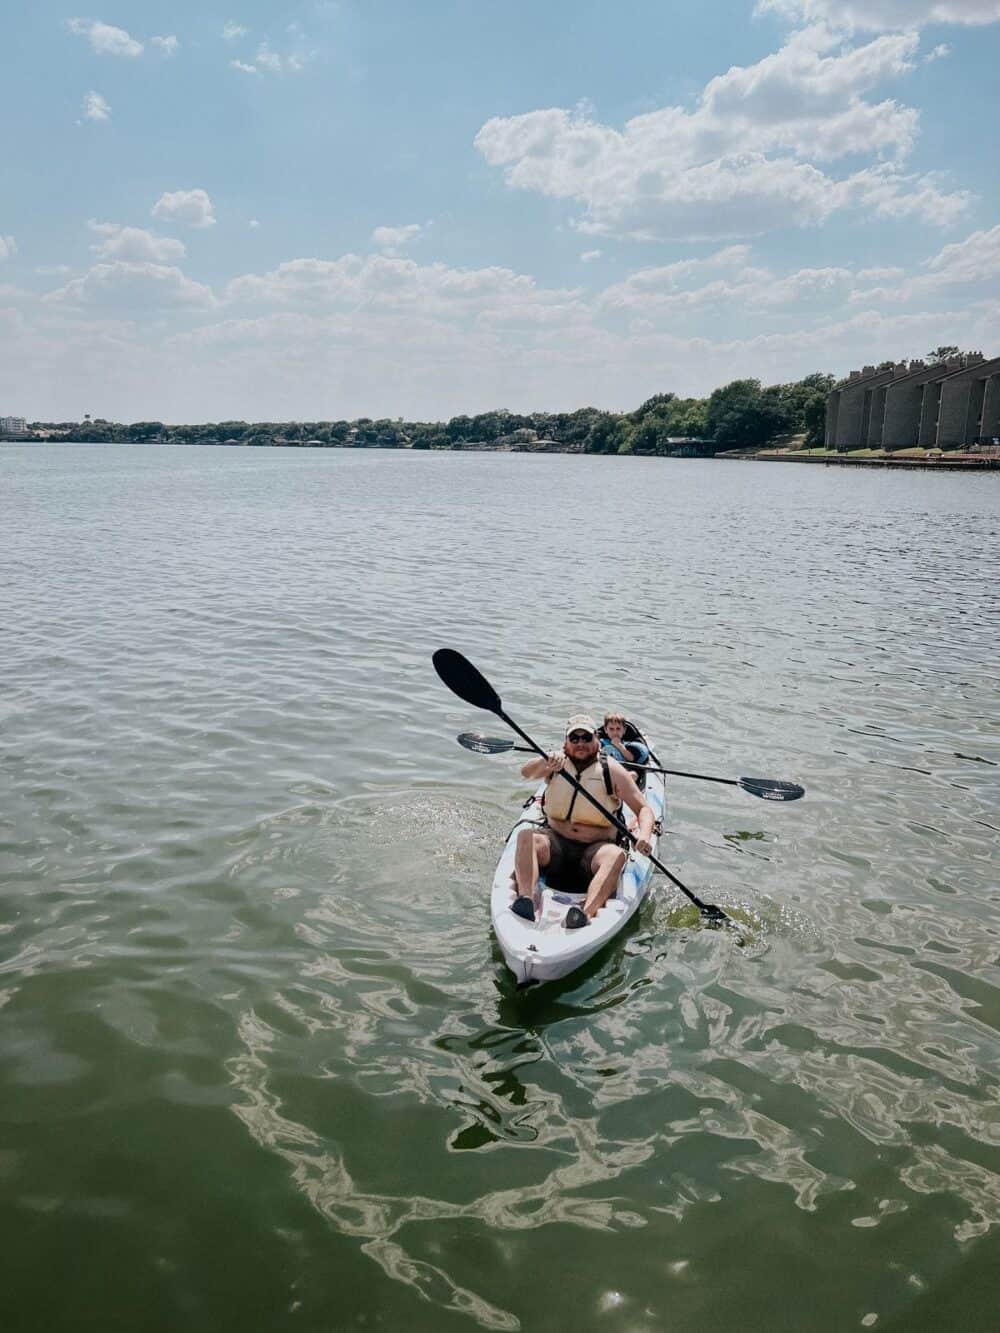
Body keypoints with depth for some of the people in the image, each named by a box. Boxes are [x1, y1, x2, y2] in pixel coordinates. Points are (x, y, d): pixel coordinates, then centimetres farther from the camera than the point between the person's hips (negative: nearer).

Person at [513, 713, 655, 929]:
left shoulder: (611, 770, -1)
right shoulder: (557, 760, 1)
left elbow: (644, 809, -2)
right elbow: (526, 772, -20)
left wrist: (644, 834, -23)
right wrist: (546, 763, -42)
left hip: (594, 849, -1)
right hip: (555, 842, 1)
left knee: (616, 854, -33)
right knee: (526, 836, -28)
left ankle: (587, 913, -53)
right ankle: (526, 899, -45)